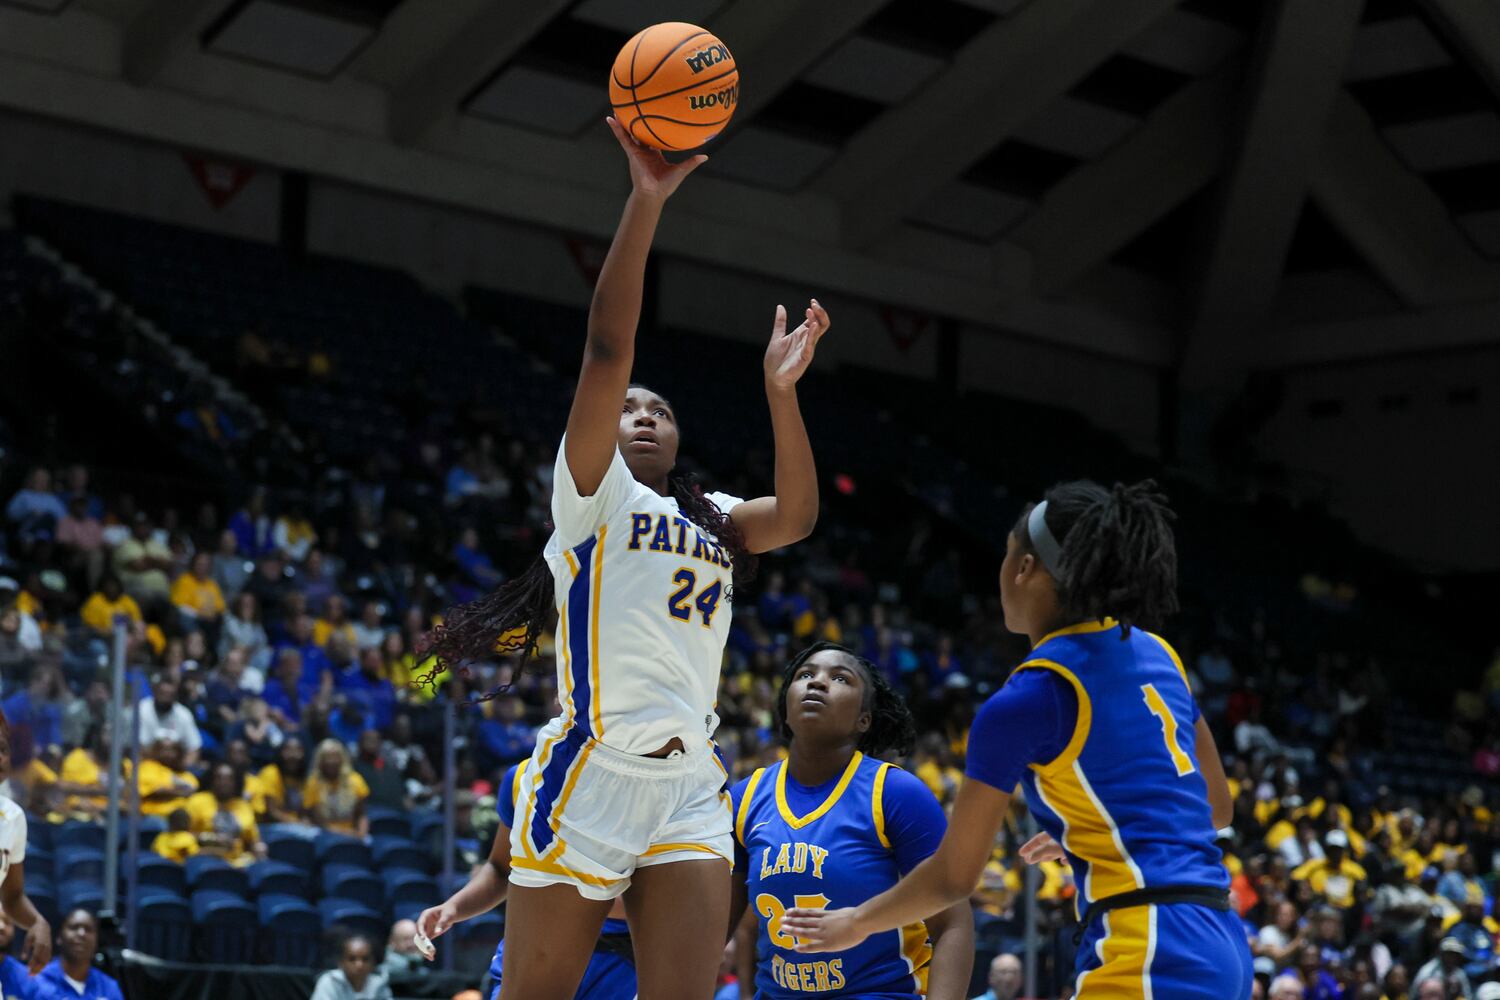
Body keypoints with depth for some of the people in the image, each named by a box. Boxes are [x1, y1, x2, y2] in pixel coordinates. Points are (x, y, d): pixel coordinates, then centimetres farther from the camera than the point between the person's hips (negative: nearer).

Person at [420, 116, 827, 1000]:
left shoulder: (713, 522, 22)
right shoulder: (591, 492, 6)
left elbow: (796, 515, 3)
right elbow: (608, 350, -6)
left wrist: (781, 390, -3)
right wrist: (645, 202, -13)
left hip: (692, 791, 5)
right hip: (593, 771, -5)